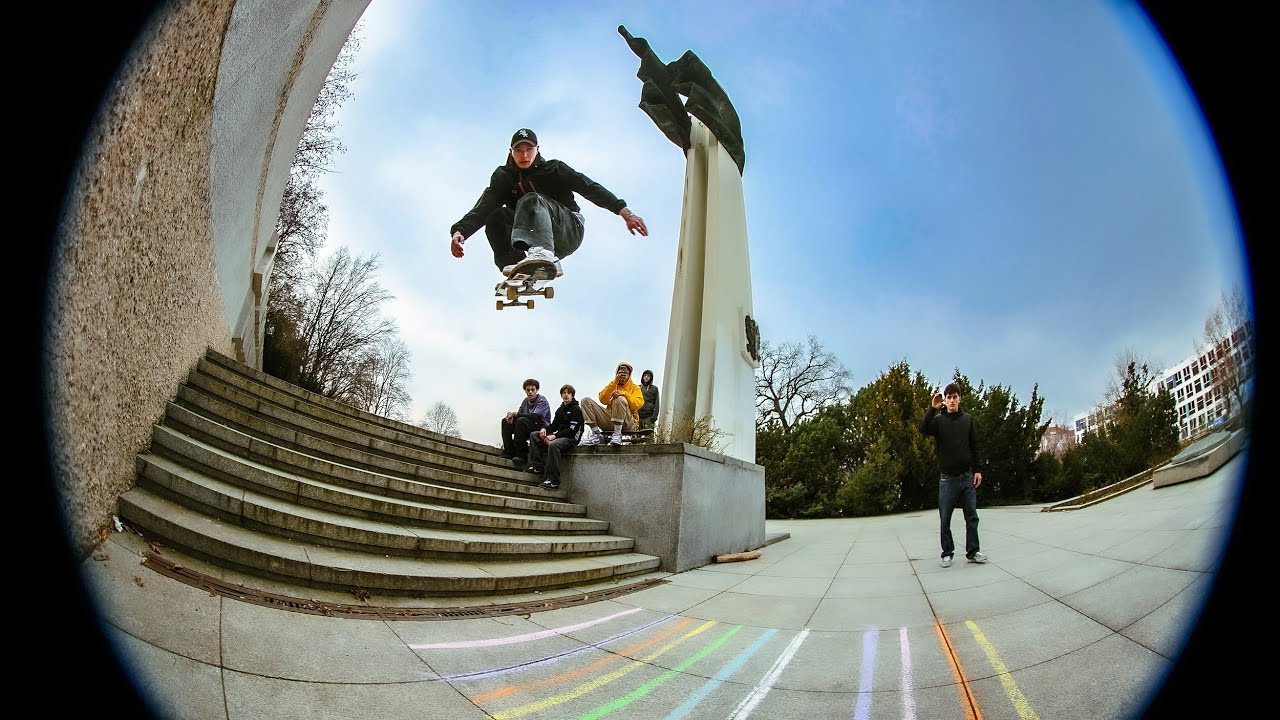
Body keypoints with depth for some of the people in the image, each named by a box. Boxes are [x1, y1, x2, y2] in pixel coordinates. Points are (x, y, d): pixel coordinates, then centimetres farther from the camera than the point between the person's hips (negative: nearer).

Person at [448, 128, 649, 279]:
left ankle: (542, 254, -61)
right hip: (539, 239, 3)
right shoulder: (503, 178, 8)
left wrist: (624, 211, -19)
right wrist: (459, 231, -25)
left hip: (570, 232, -3)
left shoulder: (553, 169, 4)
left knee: (531, 200, -30)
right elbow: (481, 209, -6)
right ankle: (518, 265, -40)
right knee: (496, 216, -17)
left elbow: (590, 188, -6)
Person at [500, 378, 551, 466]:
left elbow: (534, 416, -25)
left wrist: (515, 414, -20)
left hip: (541, 428, -8)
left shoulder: (542, 401, -11)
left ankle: (521, 455, -30)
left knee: (521, 421, -32)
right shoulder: (526, 400, 11)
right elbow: (519, 414, 12)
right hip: (528, 429, 8)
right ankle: (509, 452, -9)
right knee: (506, 421, 0)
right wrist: (511, 415, -13)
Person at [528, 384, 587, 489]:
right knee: (534, 435, 3)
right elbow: (554, 425, 17)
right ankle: (538, 466, -8)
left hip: (571, 437, -9)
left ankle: (553, 480, -36)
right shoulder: (560, 409, 18)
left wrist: (555, 436, -23)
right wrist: (545, 429, -6)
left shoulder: (576, 409, -8)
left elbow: (572, 430, -16)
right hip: (560, 435, 9)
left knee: (552, 444, -38)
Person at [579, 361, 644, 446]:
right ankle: (596, 434, -16)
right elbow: (603, 400, 1)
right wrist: (614, 383, -3)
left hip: (628, 421, -3)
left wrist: (624, 394, -20)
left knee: (619, 399, -33)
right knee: (586, 401, -9)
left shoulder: (635, 388, 16)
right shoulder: (612, 386, 23)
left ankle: (617, 434, -30)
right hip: (609, 420, 4)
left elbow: (637, 404, -6)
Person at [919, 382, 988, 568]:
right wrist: (933, 409, -28)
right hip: (947, 477, -2)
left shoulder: (968, 419, 7)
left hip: (967, 476, 2)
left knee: (972, 516, 5)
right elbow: (923, 429, -20)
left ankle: (972, 551, 15)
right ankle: (947, 553, 12)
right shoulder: (938, 419, 1)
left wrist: (978, 470, -1)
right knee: (945, 518, 3)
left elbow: (975, 447, 7)